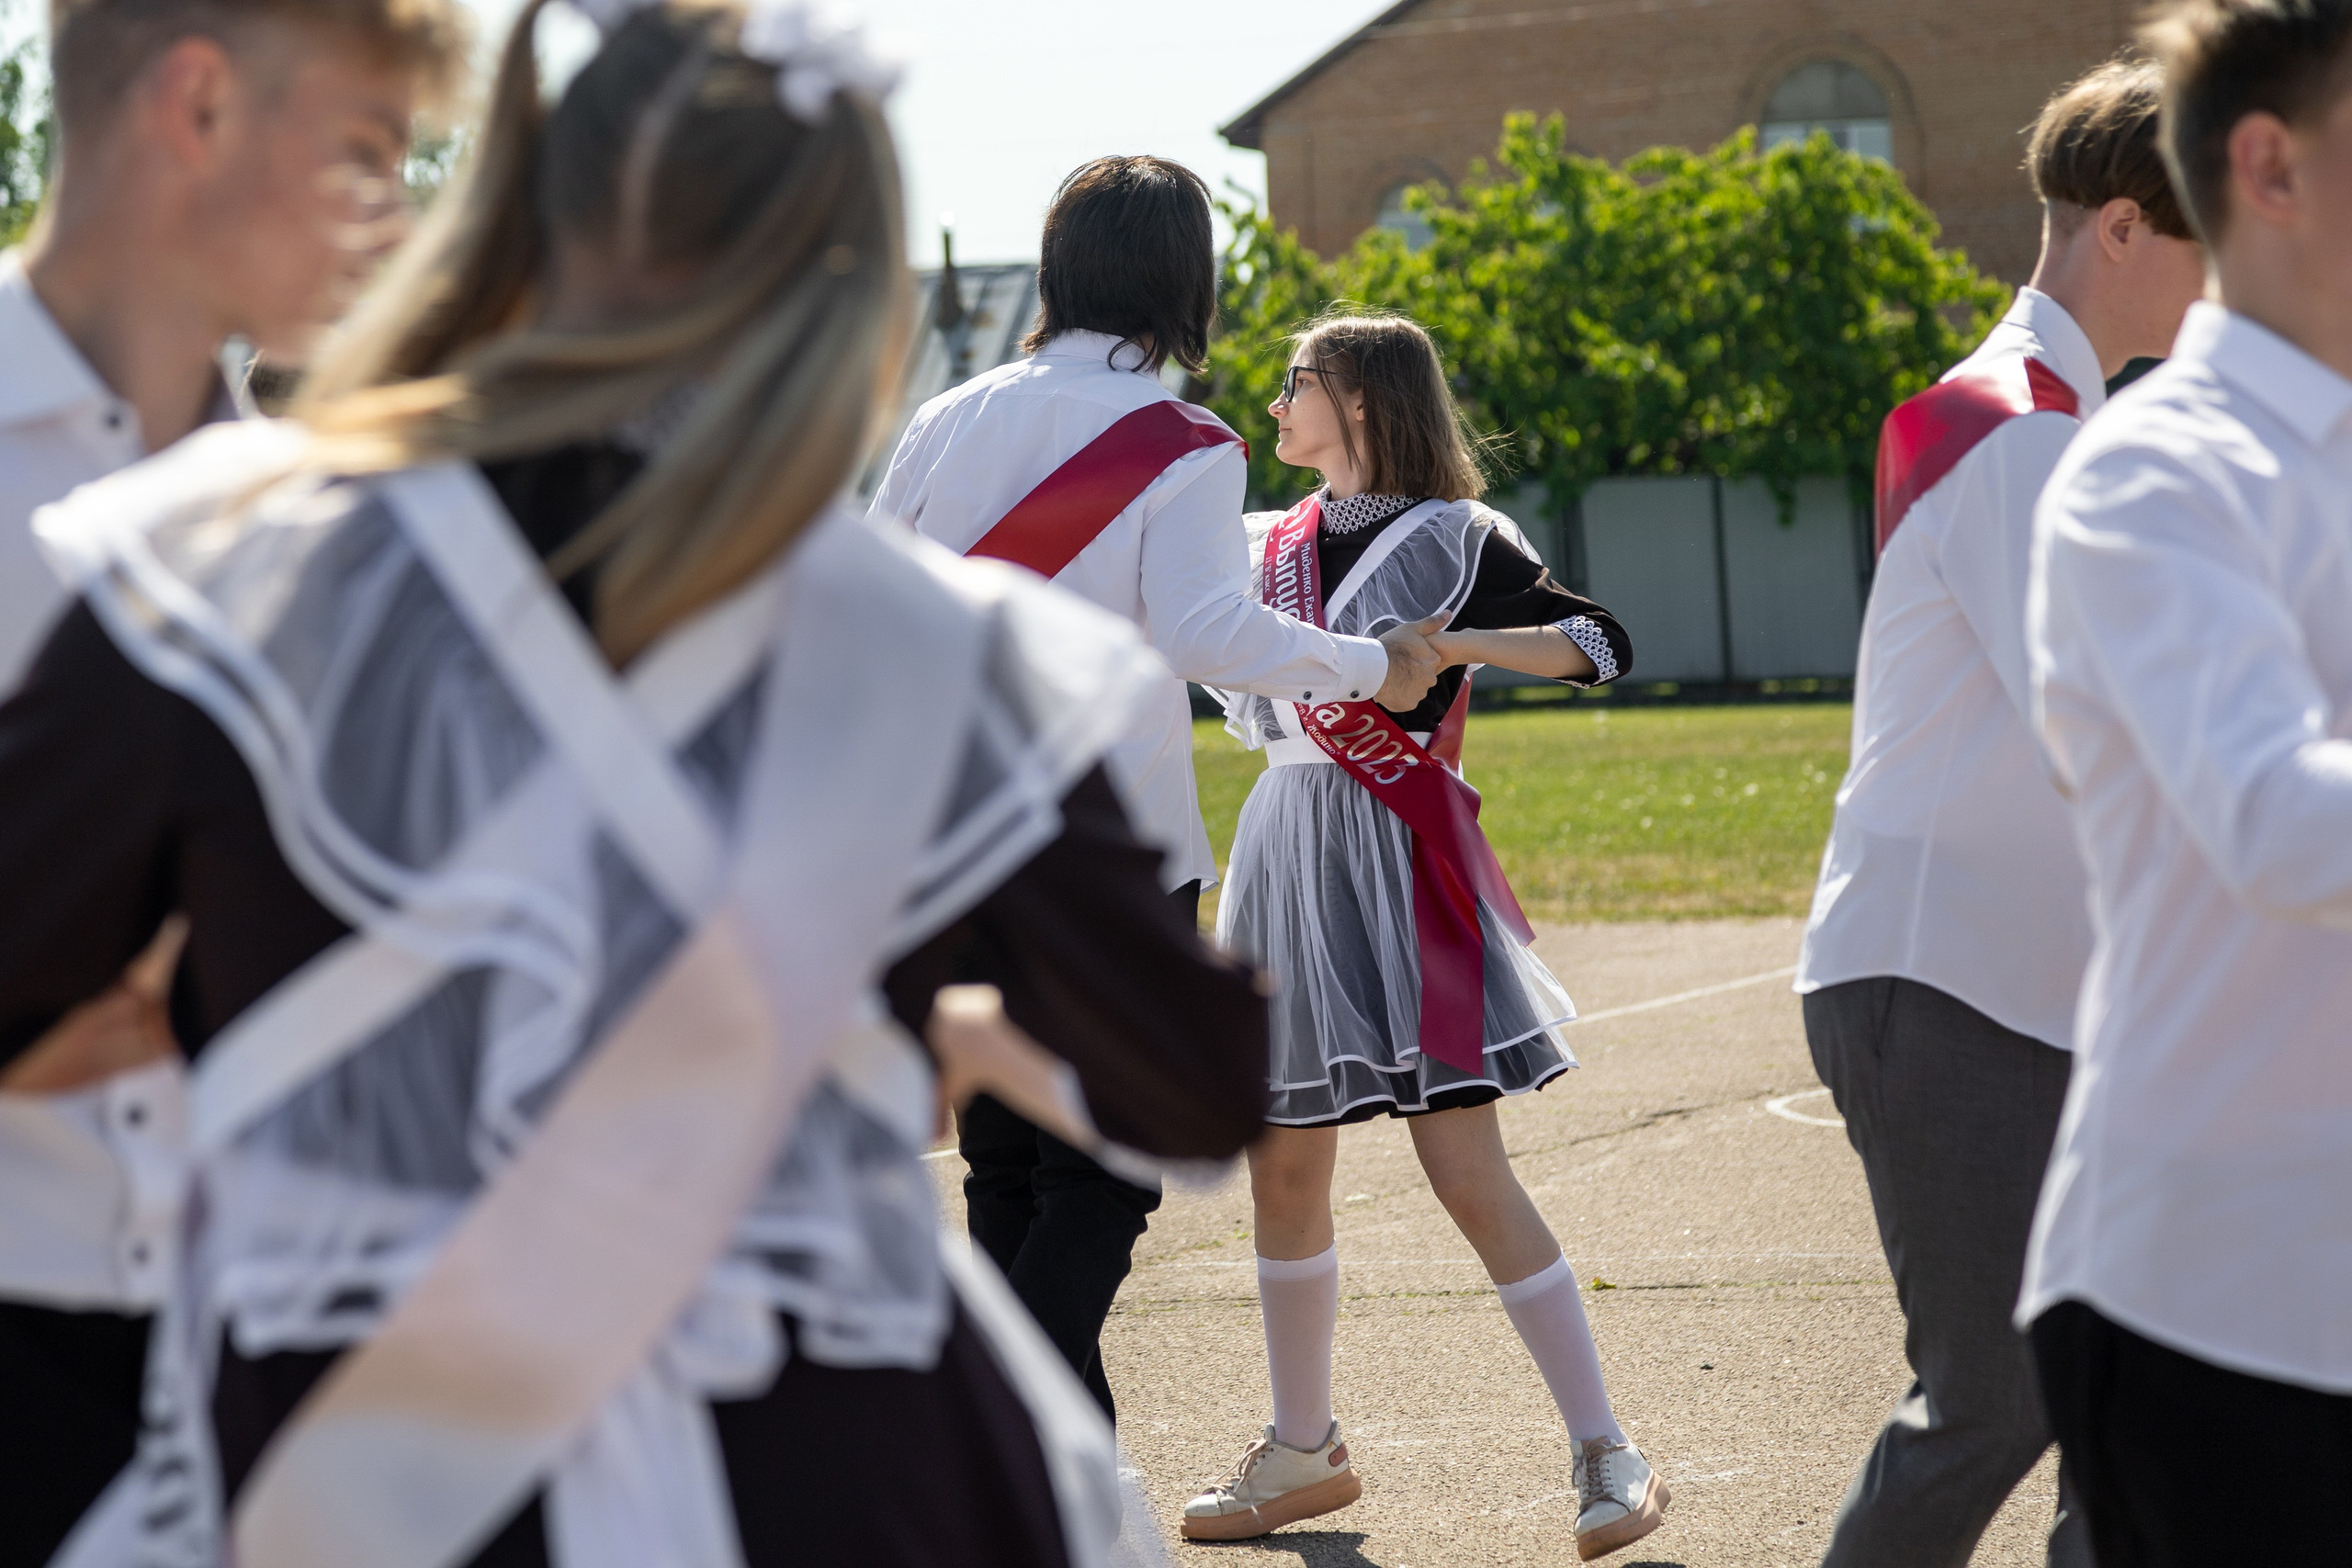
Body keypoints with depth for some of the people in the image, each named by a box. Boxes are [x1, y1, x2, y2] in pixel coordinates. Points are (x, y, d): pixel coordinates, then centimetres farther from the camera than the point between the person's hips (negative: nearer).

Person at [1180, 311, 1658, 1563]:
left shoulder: (1454, 541, -3)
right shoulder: (1270, 544, 14)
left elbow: (1604, 644, -12)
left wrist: (1458, 643, -23)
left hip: (1404, 864, -6)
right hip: (1284, 859, 6)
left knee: (1465, 1171, -11)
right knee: (1283, 1170, 9)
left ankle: (1605, 1456, -5)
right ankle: (1303, 1451, 23)